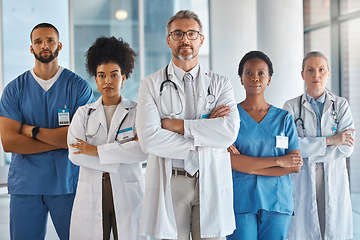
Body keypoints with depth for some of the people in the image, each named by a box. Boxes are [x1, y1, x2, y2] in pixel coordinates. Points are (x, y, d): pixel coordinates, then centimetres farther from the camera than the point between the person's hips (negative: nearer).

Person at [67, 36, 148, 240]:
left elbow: (143, 151, -13)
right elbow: (74, 154, -5)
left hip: (128, 194, -1)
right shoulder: (84, 114, 11)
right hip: (91, 196, 1)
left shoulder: (137, 112, 5)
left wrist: (96, 150, -12)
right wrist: (123, 150, -11)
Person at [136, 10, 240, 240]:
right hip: (170, 183, -1)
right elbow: (149, 139, -10)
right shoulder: (151, 84, 4)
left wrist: (177, 124, -11)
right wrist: (205, 132, -8)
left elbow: (230, 132, -9)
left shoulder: (220, 84, 9)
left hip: (211, 183, 1)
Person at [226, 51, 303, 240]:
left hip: (277, 202, 2)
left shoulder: (284, 118, 8)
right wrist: (278, 161, -10)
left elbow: (296, 166, -1)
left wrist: (249, 165, -9)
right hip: (240, 203, -2)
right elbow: (231, 160, -11)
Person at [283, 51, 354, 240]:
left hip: (334, 180, 1)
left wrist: (309, 150, -10)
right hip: (302, 180, -1)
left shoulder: (341, 105, 6)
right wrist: (329, 141, -12)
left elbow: (346, 148, -4)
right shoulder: (291, 107, 4)